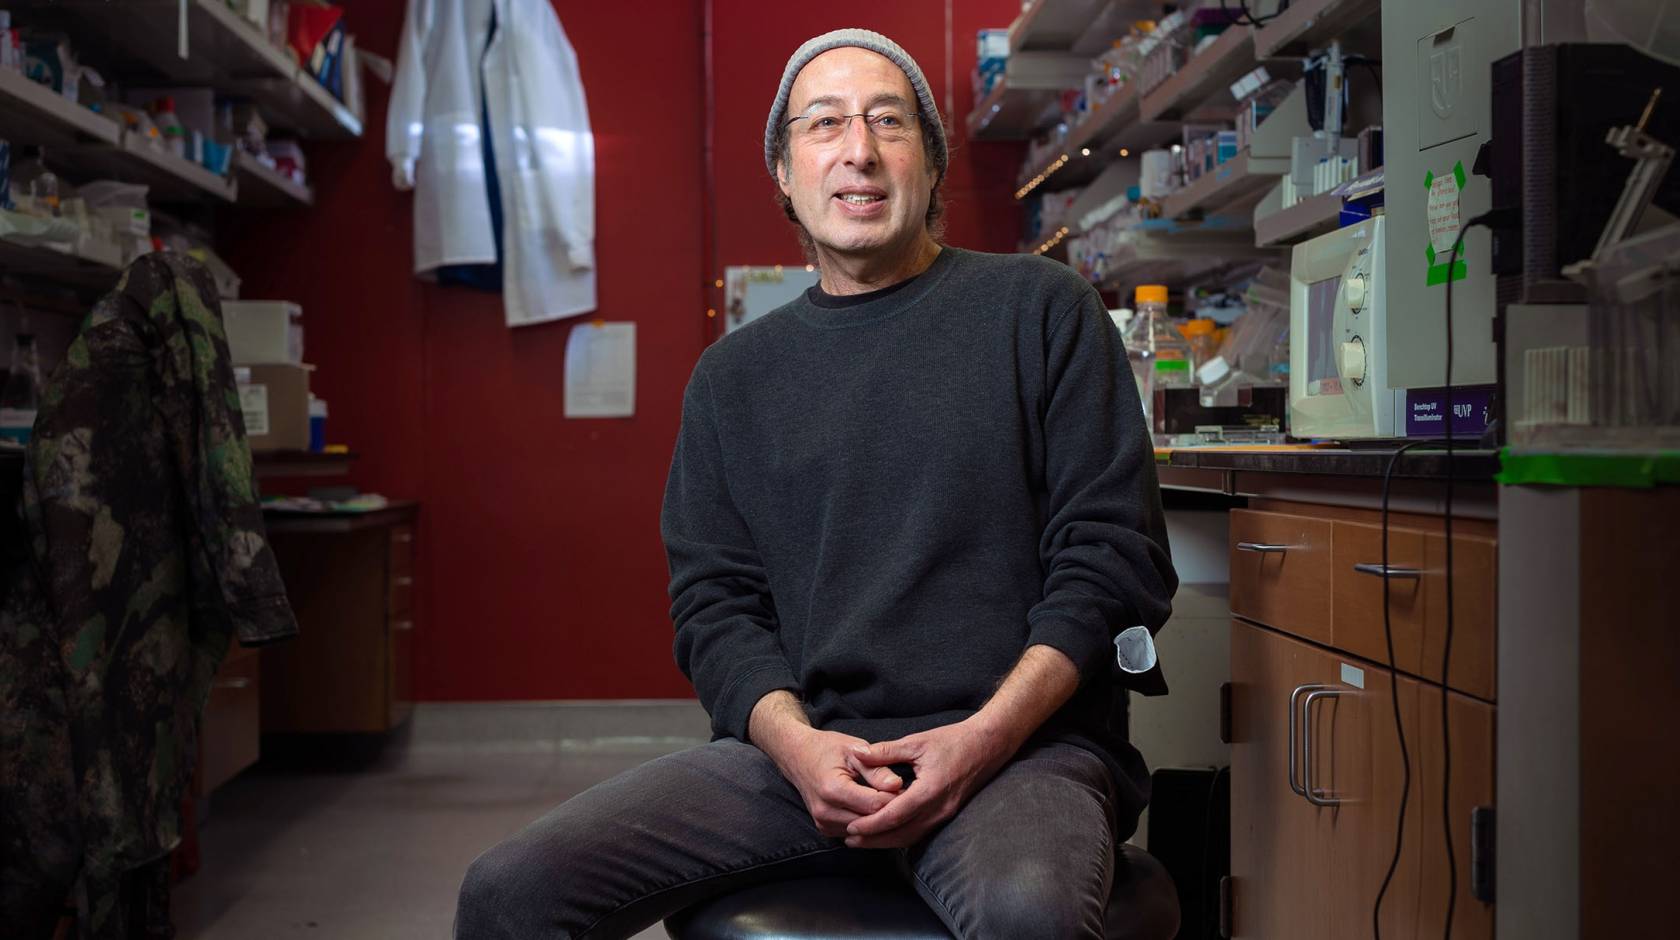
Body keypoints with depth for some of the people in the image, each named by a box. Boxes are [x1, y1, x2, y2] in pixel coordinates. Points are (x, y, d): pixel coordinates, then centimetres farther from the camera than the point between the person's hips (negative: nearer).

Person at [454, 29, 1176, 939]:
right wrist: (794, 741, -11)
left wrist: (985, 736, -13)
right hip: (800, 750, 3)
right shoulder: (733, 375, 15)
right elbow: (715, 600, 10)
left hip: (1017, 746, -3)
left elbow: (1115, 553, -1)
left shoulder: (1040, 309, 5)